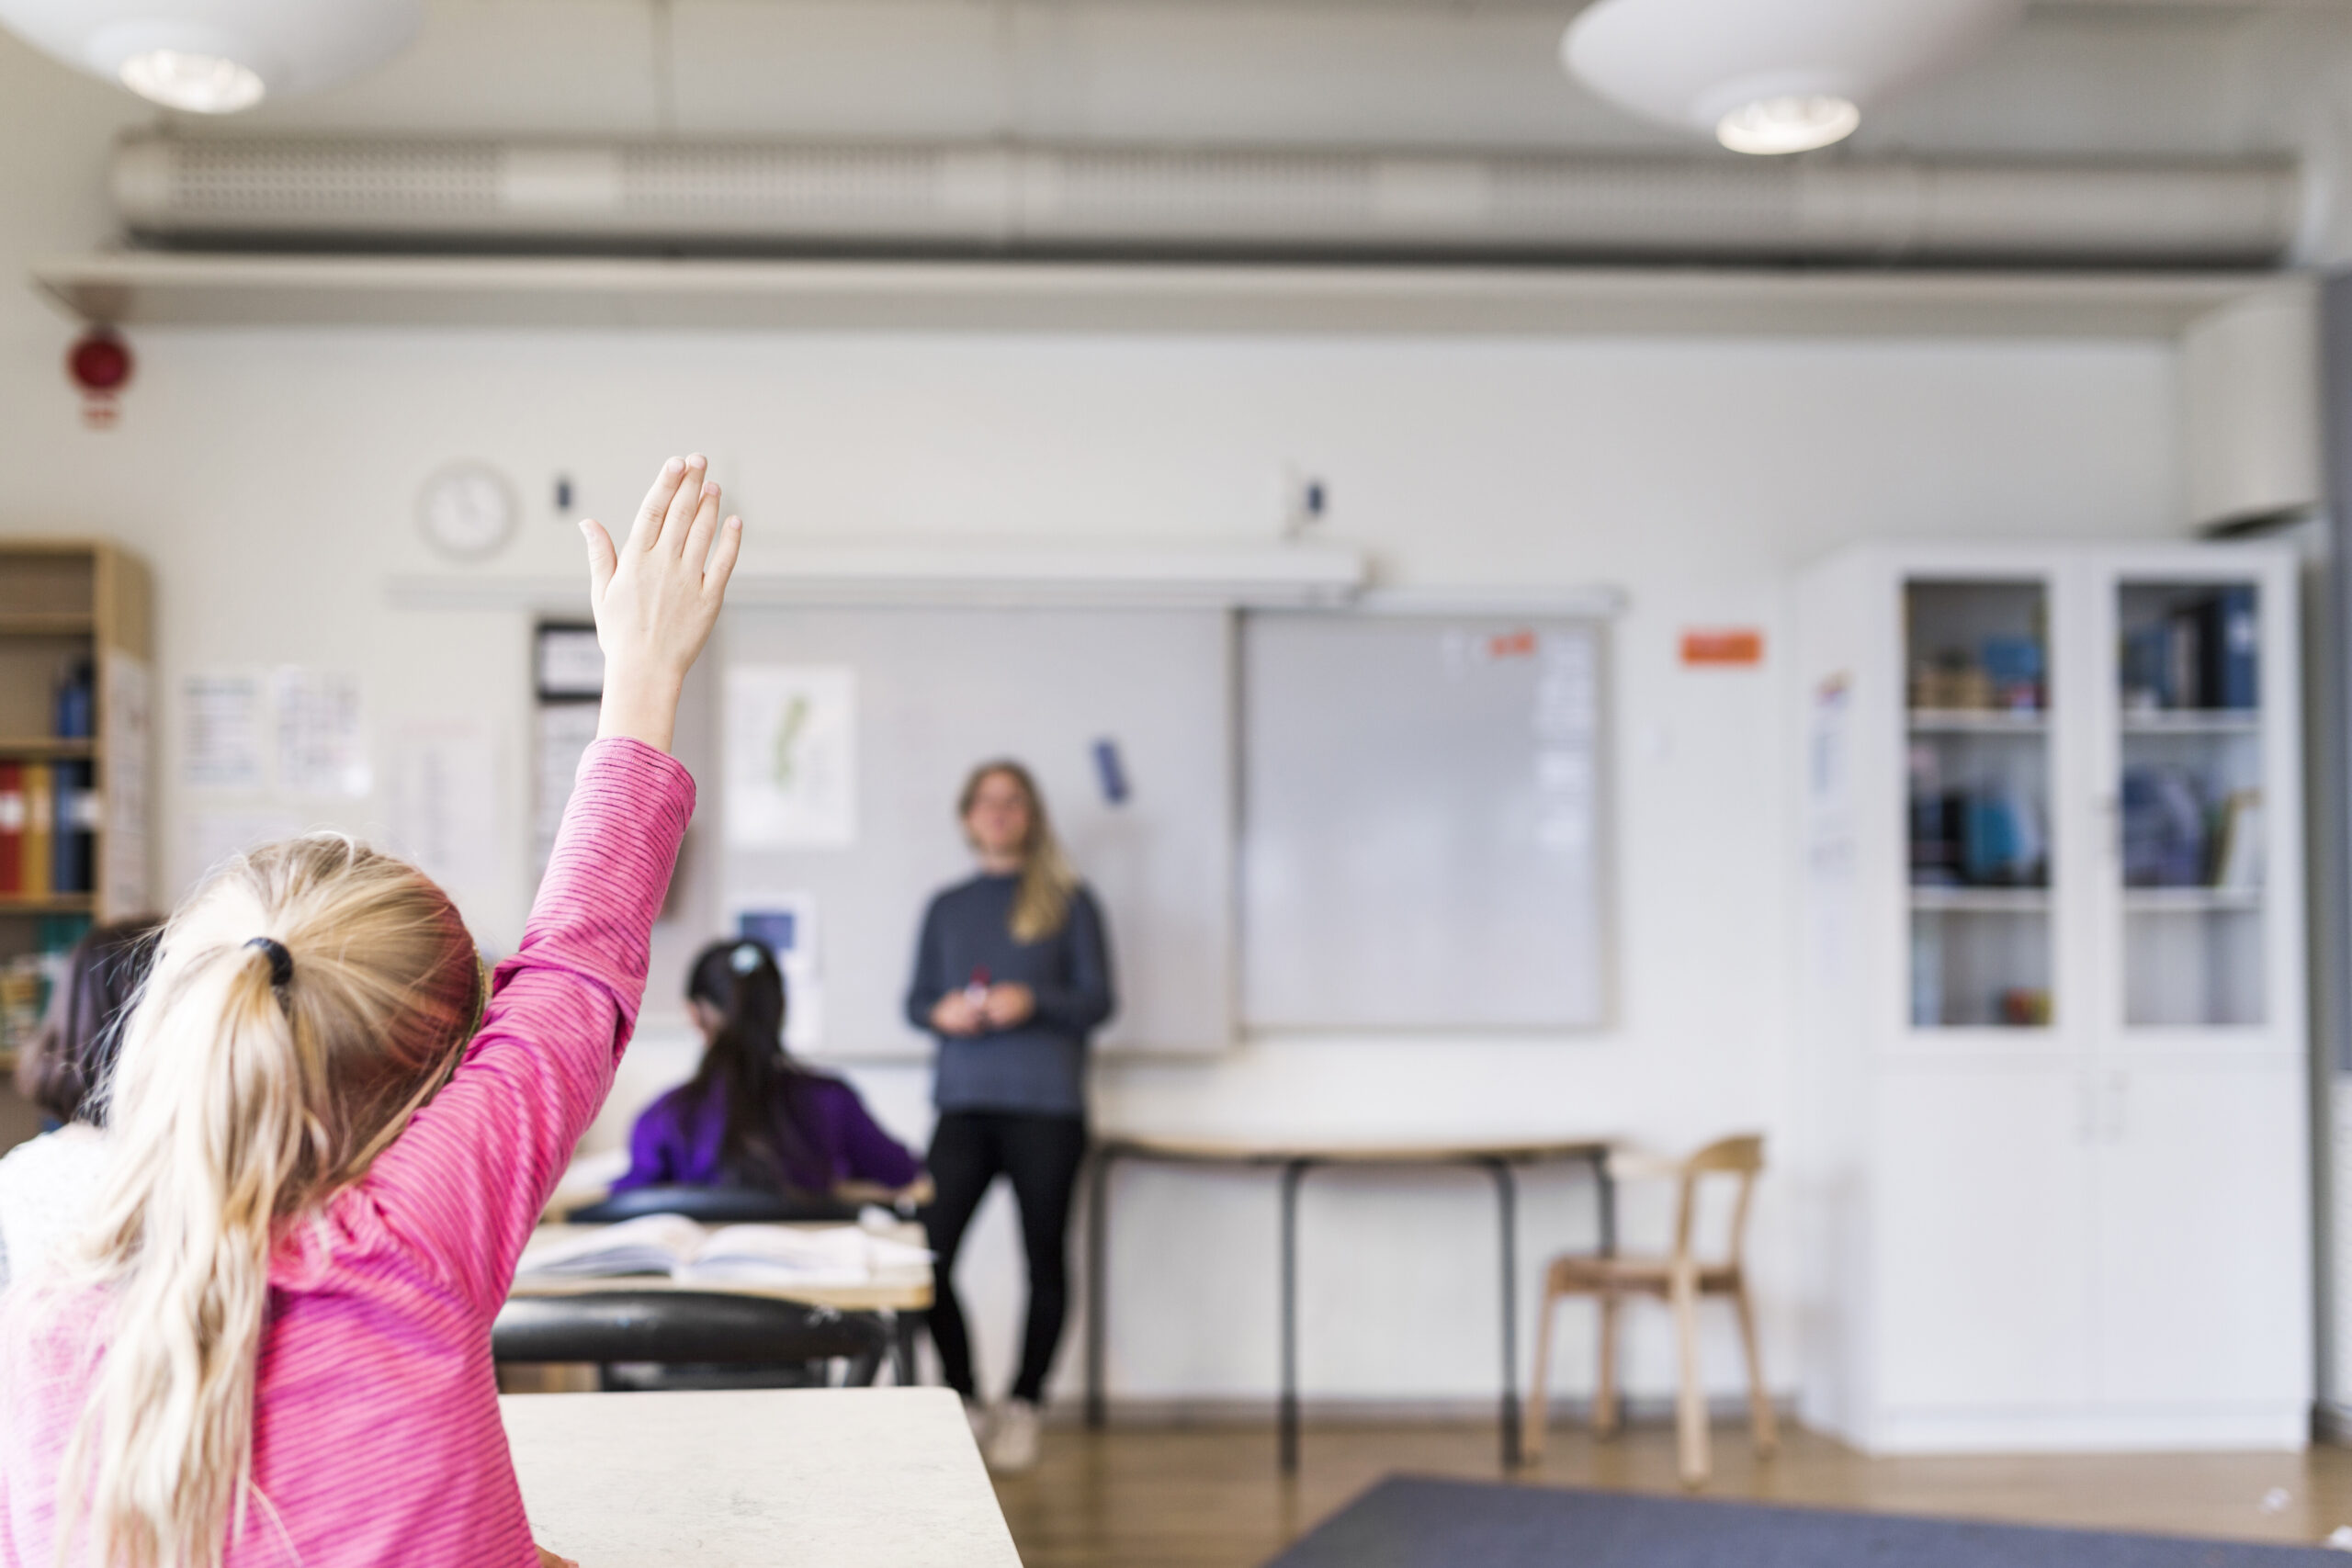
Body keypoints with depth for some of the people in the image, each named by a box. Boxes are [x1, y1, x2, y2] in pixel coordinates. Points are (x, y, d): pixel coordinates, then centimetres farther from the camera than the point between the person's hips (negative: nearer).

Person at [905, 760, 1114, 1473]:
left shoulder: (1067, 899, 6)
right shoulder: (947, 906, 16)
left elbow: (1098, 999, 1)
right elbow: (915, 999, 16)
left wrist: (1033, 1002, -16)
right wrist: (941, 1012, -7)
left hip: (1046, 1102, -2)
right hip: (964, 1101, 2)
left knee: (1045, 1258, 2)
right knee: (929, 1253, -9)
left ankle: (1022, 1408, 16)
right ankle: (964, 1402, 7)